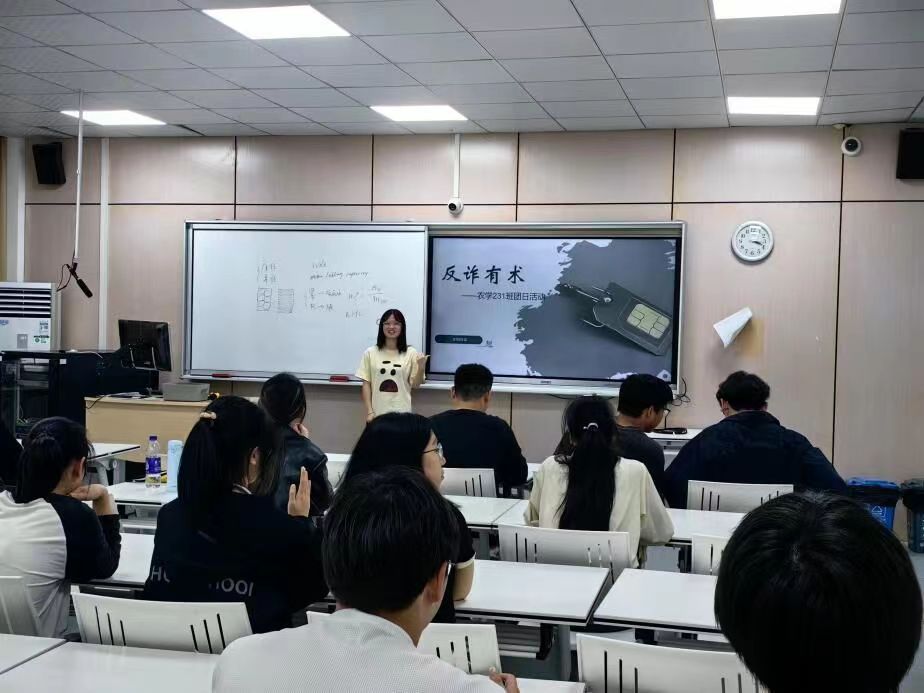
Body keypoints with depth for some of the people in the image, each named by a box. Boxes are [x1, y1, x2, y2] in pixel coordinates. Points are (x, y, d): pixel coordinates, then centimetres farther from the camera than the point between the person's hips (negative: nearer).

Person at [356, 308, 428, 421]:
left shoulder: (411, 353, 1)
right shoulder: (371, 353, 2)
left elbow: (415, 385, 4)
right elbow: (366, 384, 3)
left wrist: (421, 368, -14)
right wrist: (369, 411, -2)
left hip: (401, 413, 0)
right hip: (377, 413, 0)